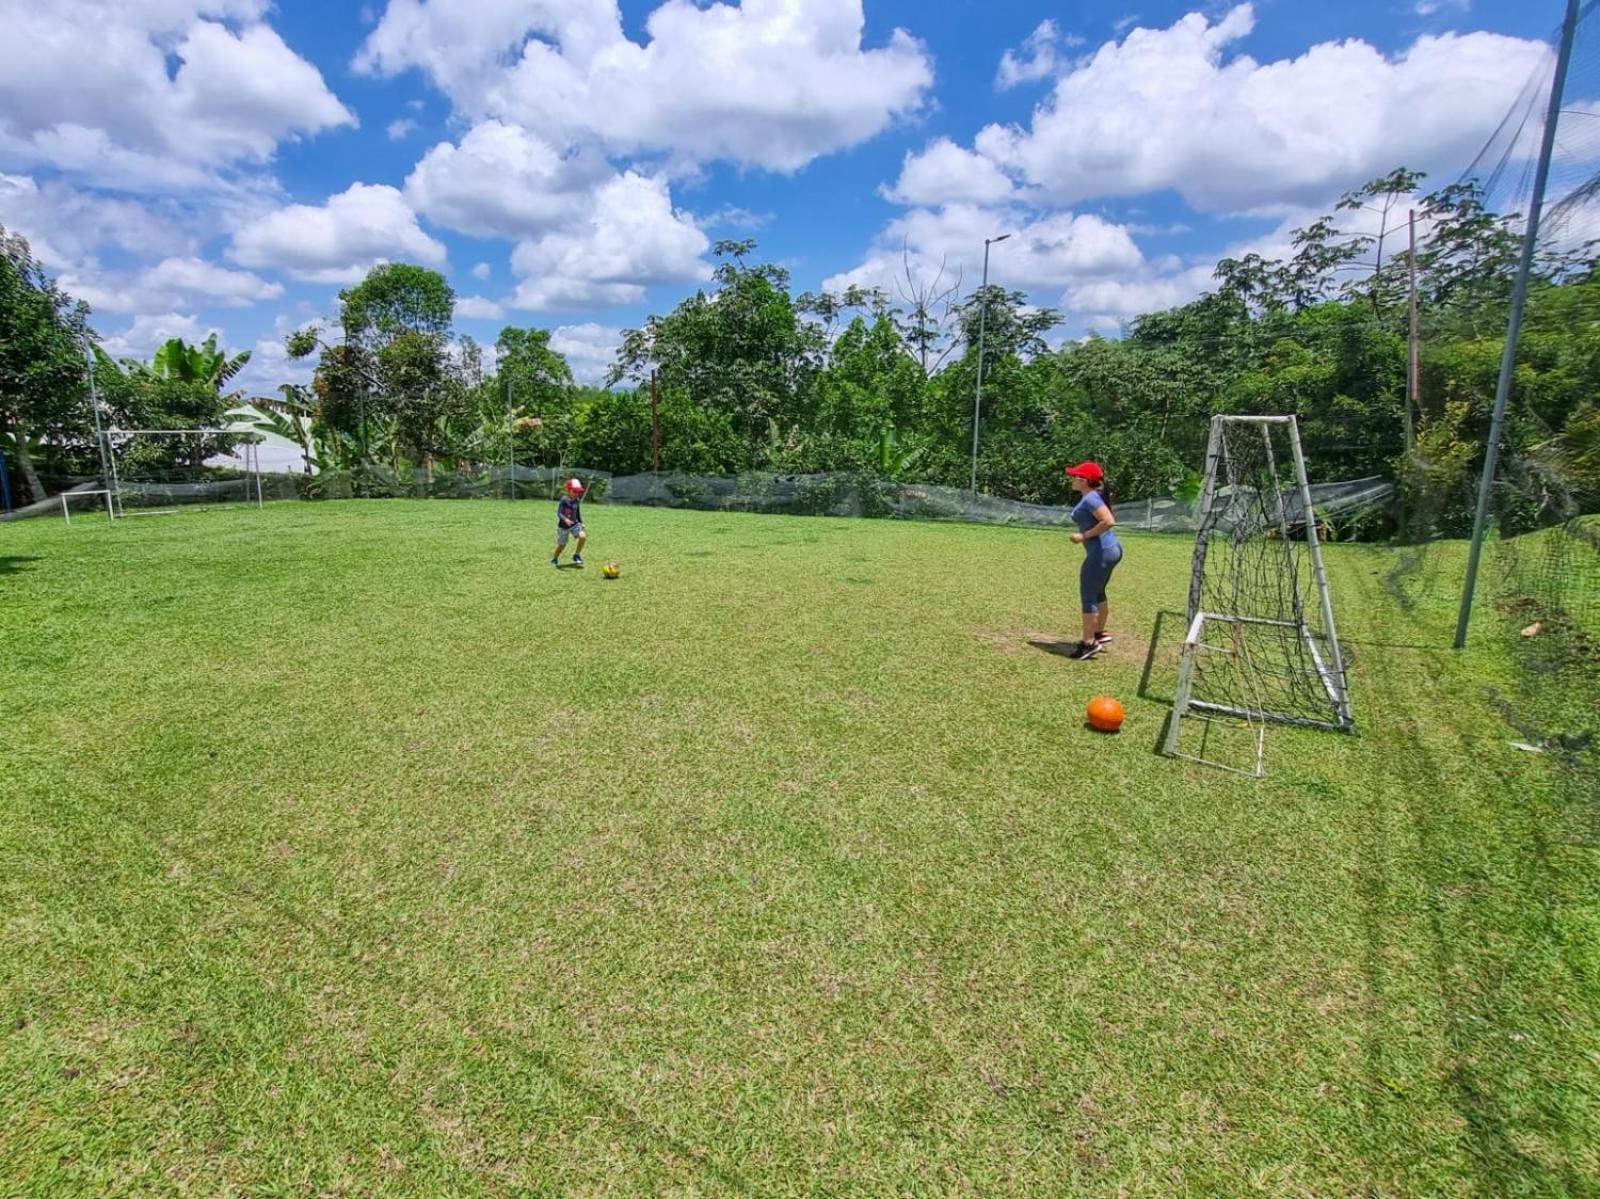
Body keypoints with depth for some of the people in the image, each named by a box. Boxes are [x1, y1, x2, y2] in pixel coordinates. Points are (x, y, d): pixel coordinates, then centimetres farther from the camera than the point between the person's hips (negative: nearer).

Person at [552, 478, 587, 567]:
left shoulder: (577, 500, -1)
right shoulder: (564, 500, -19)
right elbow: (559, 513, -24)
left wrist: (581, 522, 11)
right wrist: (565, 519, -41)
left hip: (574, 524, 4)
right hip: (563, 526, -4)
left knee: (583, 536, -20)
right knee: (562, 545, 7)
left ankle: (576, 555, -1)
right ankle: (554, 559, 35)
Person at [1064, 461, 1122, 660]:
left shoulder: (1090, 498, -18)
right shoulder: (1094, 496, 12)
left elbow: (1109, 522, -28)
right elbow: (1106, 519, 22)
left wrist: (1084, 535, -19)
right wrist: (1086, 534, 11)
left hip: (1101, 552, -10)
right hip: (1111, 549, 10)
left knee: (1088, 596, -3)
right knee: (1097, 593, 23)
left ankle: (1089, 643, 2)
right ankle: (1099, 633, 35)